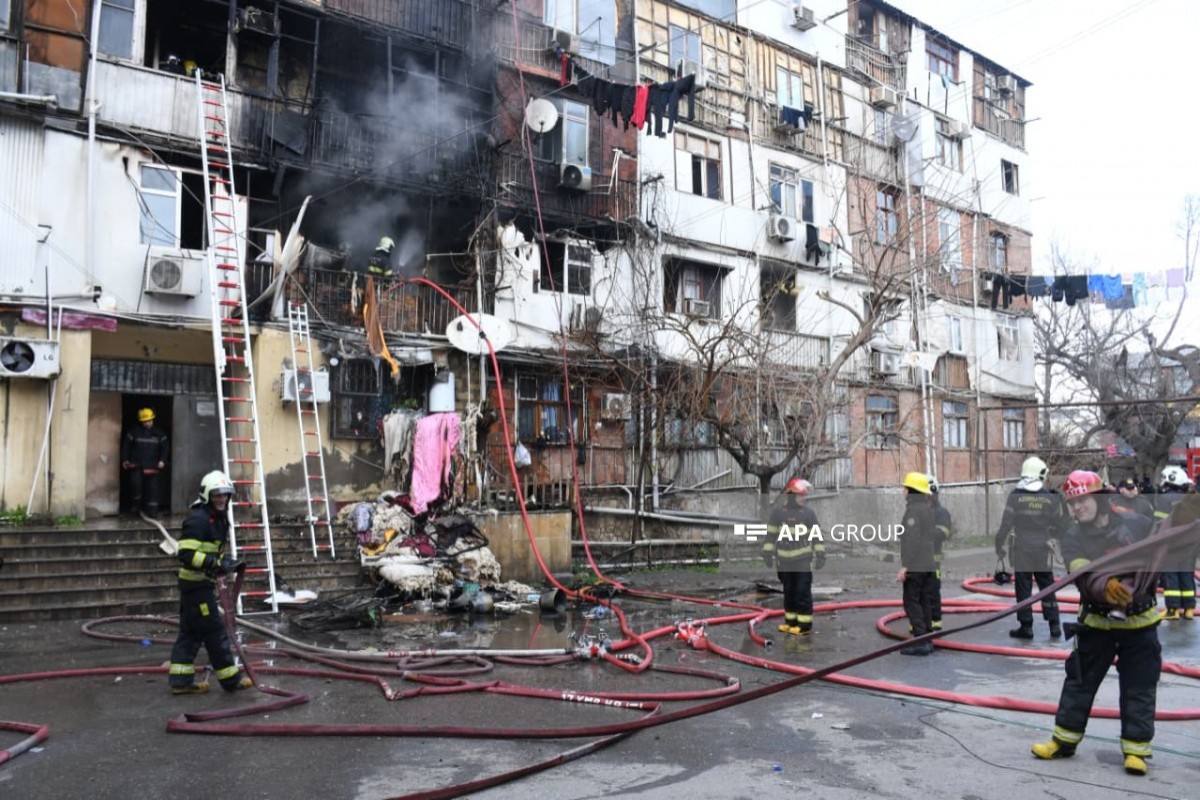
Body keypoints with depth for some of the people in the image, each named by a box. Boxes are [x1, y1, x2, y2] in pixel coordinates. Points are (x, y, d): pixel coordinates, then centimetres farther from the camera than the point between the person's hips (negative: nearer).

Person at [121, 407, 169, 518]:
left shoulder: (159, 433, 5)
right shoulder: (134, 432, 2)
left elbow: (165, 447, 8)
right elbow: (126, 445, 6)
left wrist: (162, 460, -3)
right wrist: (124, 459, 2)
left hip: (152, 466, 1)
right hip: (137, 465, -1)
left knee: (152, 487, -1)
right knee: (135, 482, -16)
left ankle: (152, 510, 3)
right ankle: (137, 503, 8)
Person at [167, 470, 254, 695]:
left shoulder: (218, 518, 13)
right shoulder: (198, 518, -17)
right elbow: (186, 554, -25)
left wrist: (227, 564, 12)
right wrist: (215, 564, -28)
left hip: (200, 584, 10)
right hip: (196, 584, -10)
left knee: (190, 632, 13)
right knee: (214, 632, -2)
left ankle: (180, 681, 19)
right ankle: (231, 679, 6)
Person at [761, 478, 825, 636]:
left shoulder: (809, 513, -2)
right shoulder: (778, 513, 1)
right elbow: (770, 534, 5)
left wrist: (820, 554, -3)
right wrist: (768, 553, 2)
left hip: (803, 561, -2)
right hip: (785, 561, 2)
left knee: (803, 593, -1)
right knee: (789, 593, 12)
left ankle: (805, 625, 4)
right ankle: (790, 621, 23)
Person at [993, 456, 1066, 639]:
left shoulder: (1016, 495, -9)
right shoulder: (1051, 497, -2)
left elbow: (1006, 523, -10)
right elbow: (1060, 523, 5)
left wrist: (1000, 545, 0)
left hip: (1022, 547, -2)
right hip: (1043, 548, 2)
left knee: (1023, 586, 3)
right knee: (1047, 586, 13)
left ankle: (1026, 626, 6)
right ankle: (1054, 625, 16)